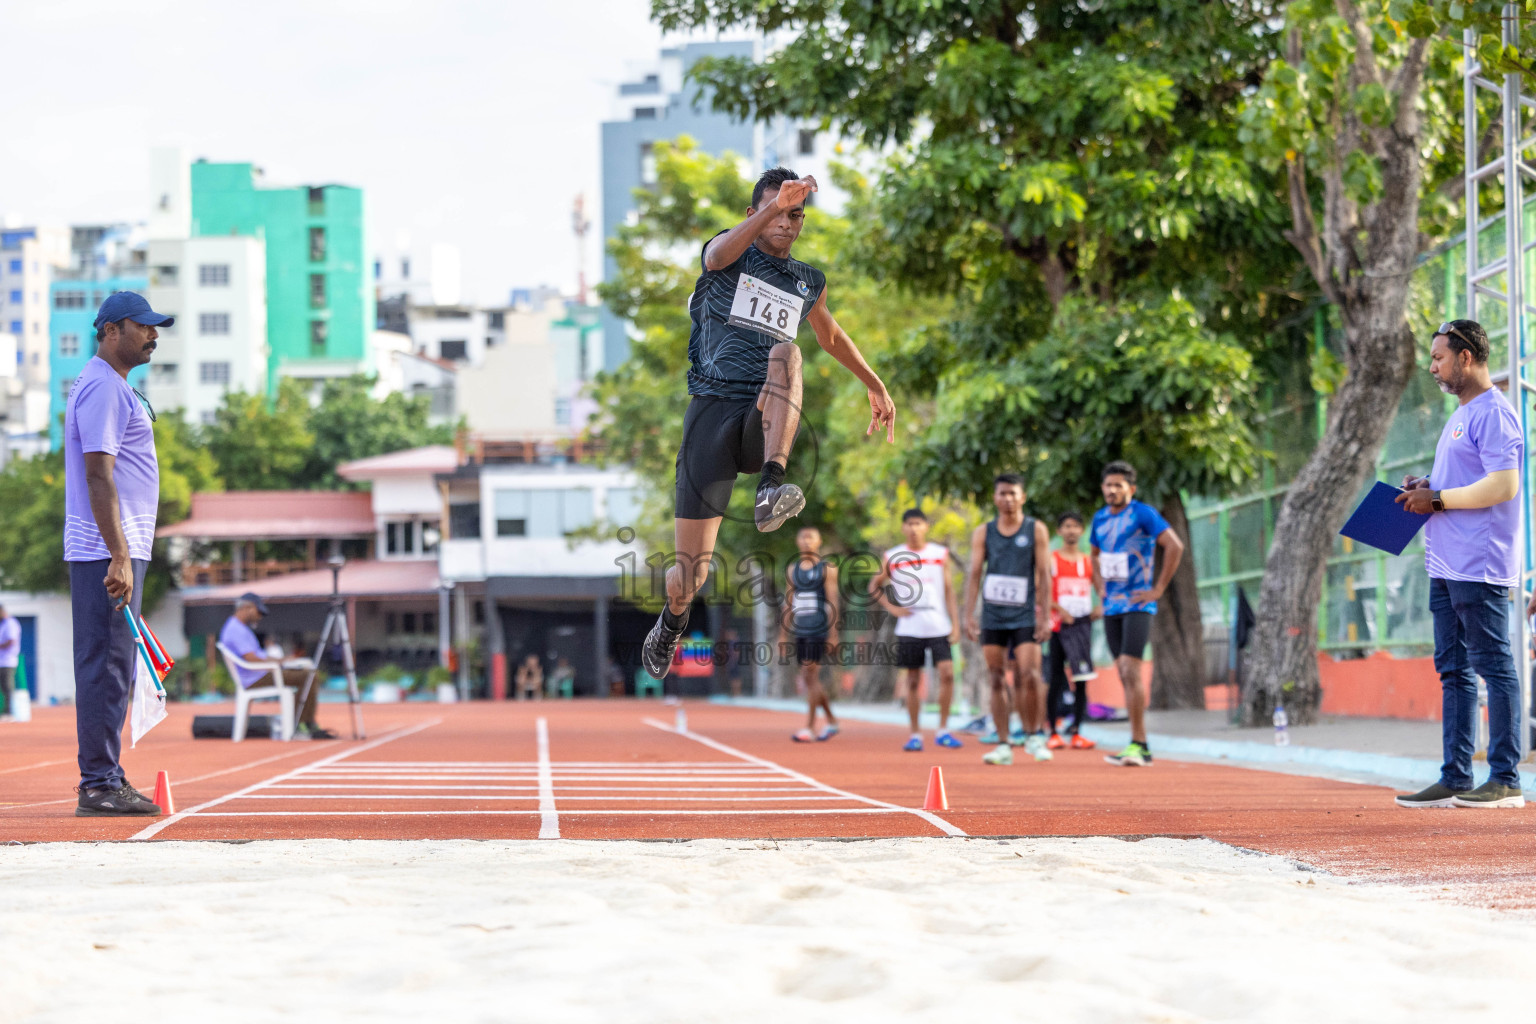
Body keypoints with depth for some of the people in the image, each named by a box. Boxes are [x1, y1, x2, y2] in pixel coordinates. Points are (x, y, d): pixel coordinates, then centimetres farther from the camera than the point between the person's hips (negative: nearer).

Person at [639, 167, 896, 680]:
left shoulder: (809, 282, 20)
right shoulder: (729, 253, 7)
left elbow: (830, 336, 41)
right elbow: (720, 254, -20)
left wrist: (875, 385, 44)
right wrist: (774, 204, -35)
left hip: (767, 422, 2)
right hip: (712, 410, -2)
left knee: (785, 351, -32)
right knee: (689, 575, -6)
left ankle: (772, 488, -44)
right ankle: (672, 622, 31)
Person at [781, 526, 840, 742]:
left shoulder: (826, 569, -2)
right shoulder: (793, 569, 14)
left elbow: (832, 602, -6)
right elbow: (789, 603, 17)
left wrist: (833, 634, -12)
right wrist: (783, 634, 14)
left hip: (819, 629, -6)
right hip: (800, 630, 6)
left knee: (811, 675, -12)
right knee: (807, 679, 9)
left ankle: (810, 728, -11)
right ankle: (832, 722, 23)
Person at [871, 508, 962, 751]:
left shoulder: (940, 554, 7)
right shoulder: (892, 557, 5)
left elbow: (949, 590, 8)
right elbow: (874, 586, 14)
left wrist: (955, 623, 1)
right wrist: (891, 607, 1)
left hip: (939, 628, 0)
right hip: (909, 629, 0)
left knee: (947, 674, -12)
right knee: (913, 682, 2)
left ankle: (943, 730, -2)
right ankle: (915, 734, 9)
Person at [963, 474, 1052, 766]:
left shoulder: (1036, 530, 3)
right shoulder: (983, 533, 8)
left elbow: (1044, 574, 1)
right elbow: (974, 574, 5)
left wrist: (1045, 616, -6)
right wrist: (968, 616, -3)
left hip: (1025, 615, -2)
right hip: (992, 617, 2)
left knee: (1029, 674, -13)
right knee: (997, 680, 1)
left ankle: (1035, 735, 6)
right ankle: (1003, 745, 5)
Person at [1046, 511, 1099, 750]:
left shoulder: (1089, 561, 12)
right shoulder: (1051, 560, 2)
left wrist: (1100, 608, -7)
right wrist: (1060, 610, -19)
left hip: (1082, 624, 3)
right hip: (1059, 625, -3)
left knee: (1081, 680, -1)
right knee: (1056, 681, -1)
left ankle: (1076, 732, 3)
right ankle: (1053, 733, 5)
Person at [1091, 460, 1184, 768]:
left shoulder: (1143, 514, -9)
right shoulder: (1100, 518, 12)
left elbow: (1175, 547, -16)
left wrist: (1159, 589, -15)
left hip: (1137, 605, -7)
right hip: (1112, 606, 8)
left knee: (1130, 671, -17)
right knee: (1125, 675, 7)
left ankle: (1137, 744, -16)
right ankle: (1141, 748, 11)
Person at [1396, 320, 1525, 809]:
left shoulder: (1493, 413, -12)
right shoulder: (1461, 415, 20)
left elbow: (1504, 484, -21)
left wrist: (1438, 500, -16)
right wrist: (1427, 488, 10)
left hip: (1480, 566, -11)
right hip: (1446, 566, 11)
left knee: (1494, 667, -7)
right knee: (1454, 670, 10)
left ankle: (1505, 779, -5)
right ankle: (1455, 778, 13)